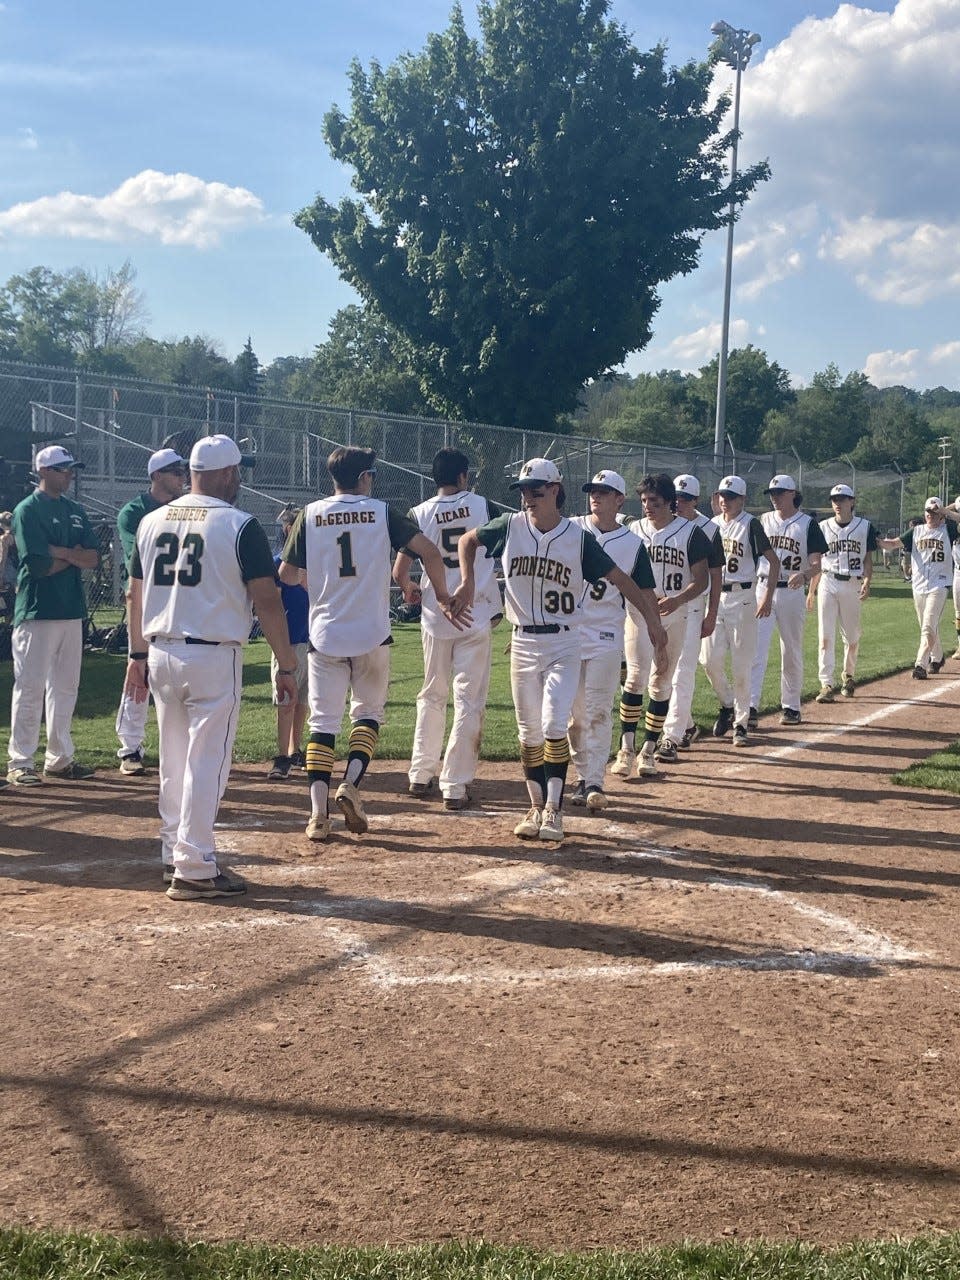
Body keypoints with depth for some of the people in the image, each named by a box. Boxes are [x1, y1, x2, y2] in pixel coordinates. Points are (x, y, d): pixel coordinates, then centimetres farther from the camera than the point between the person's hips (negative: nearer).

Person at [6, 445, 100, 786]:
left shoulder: (76, 511, 14)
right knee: (30, 688, -5)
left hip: (72, 611, 7)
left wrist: (58, 552, -11)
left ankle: (59, 759, 20)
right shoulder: (27, 510, -7)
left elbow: (93, 558, 3)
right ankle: (19, 763, 1)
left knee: (65, 687, 11)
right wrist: (74, 555, -4)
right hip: (37, 612, -7)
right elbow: (38, 565, -16)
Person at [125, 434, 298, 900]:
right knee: (206, 763, -2)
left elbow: (135, 595, 12)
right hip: (213, 657, -6)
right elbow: (266, 601, -11)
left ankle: (174, 853, 25)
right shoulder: (240, 526, -10)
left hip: (161, 655, 6)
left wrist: (138, 655, 20)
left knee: (173, 760, 17)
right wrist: (286, 666, -6)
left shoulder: (152, 522, 7)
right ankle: (195, 870, 0)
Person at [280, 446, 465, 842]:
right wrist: (443, 598, 4)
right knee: (368, 712, 17)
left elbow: (287, 574, 4)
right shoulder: (381, 512, 0)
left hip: (325, 635, 1)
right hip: (372, 635, -1)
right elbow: (429, 552, -8)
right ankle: (351, 784, -5)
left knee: (323, 721, 6)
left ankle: (318, 813, -3)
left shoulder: (311, 514, 1)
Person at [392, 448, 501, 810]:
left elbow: (399, 571, -6)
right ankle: (455, 786, -2)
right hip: (477, 616, -1)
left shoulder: (419, 514, -2)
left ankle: (421, 775, 23)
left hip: (435, 618, 2)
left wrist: (408, 589, 16)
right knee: (469, 702, 1)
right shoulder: (482, 506, -2)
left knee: (432, 697, 18)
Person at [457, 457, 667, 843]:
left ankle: (554, 809, -6)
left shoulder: (579, 538, -8)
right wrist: (468, 583, -2)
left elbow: (620, 578, -6)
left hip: (564, 645, -3)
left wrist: (653, 621, -14)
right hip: (523, 644, 3)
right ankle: (536, 807, 20)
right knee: (529, 731, 8)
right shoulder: (510, 527, -2)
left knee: (554, 725, -15)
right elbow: (468, 539, 14)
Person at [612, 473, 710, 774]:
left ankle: (648, 751, 14)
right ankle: (627, 748, -11)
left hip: (674, 616, 0)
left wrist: (677, 600, -22)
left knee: (661, 683, 5)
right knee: (636, 676, -13)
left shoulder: (691, 532, -1)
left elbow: (701, 580, -4)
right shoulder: (634, 530, 6)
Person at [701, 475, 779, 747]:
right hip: (714, 597, 5)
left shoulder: (750, 524, -6)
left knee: (741, 664, -2)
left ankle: (740, 722, 8)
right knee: (710, 660, -2)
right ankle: (727, 704, 22)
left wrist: (768, 597, -16)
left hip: (742, 598, -5)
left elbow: (774, 561, -8)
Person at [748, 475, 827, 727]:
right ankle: (751, 707, -13)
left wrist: (804, 575, -29)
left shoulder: (807, 524, -1)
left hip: (793, 593, -2)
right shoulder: (764, 520, 10)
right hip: (763, 589, 2)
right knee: (757, 649, -8)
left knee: (792, 653, 8)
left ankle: (791, 706, 19)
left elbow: (816, 564, -9)